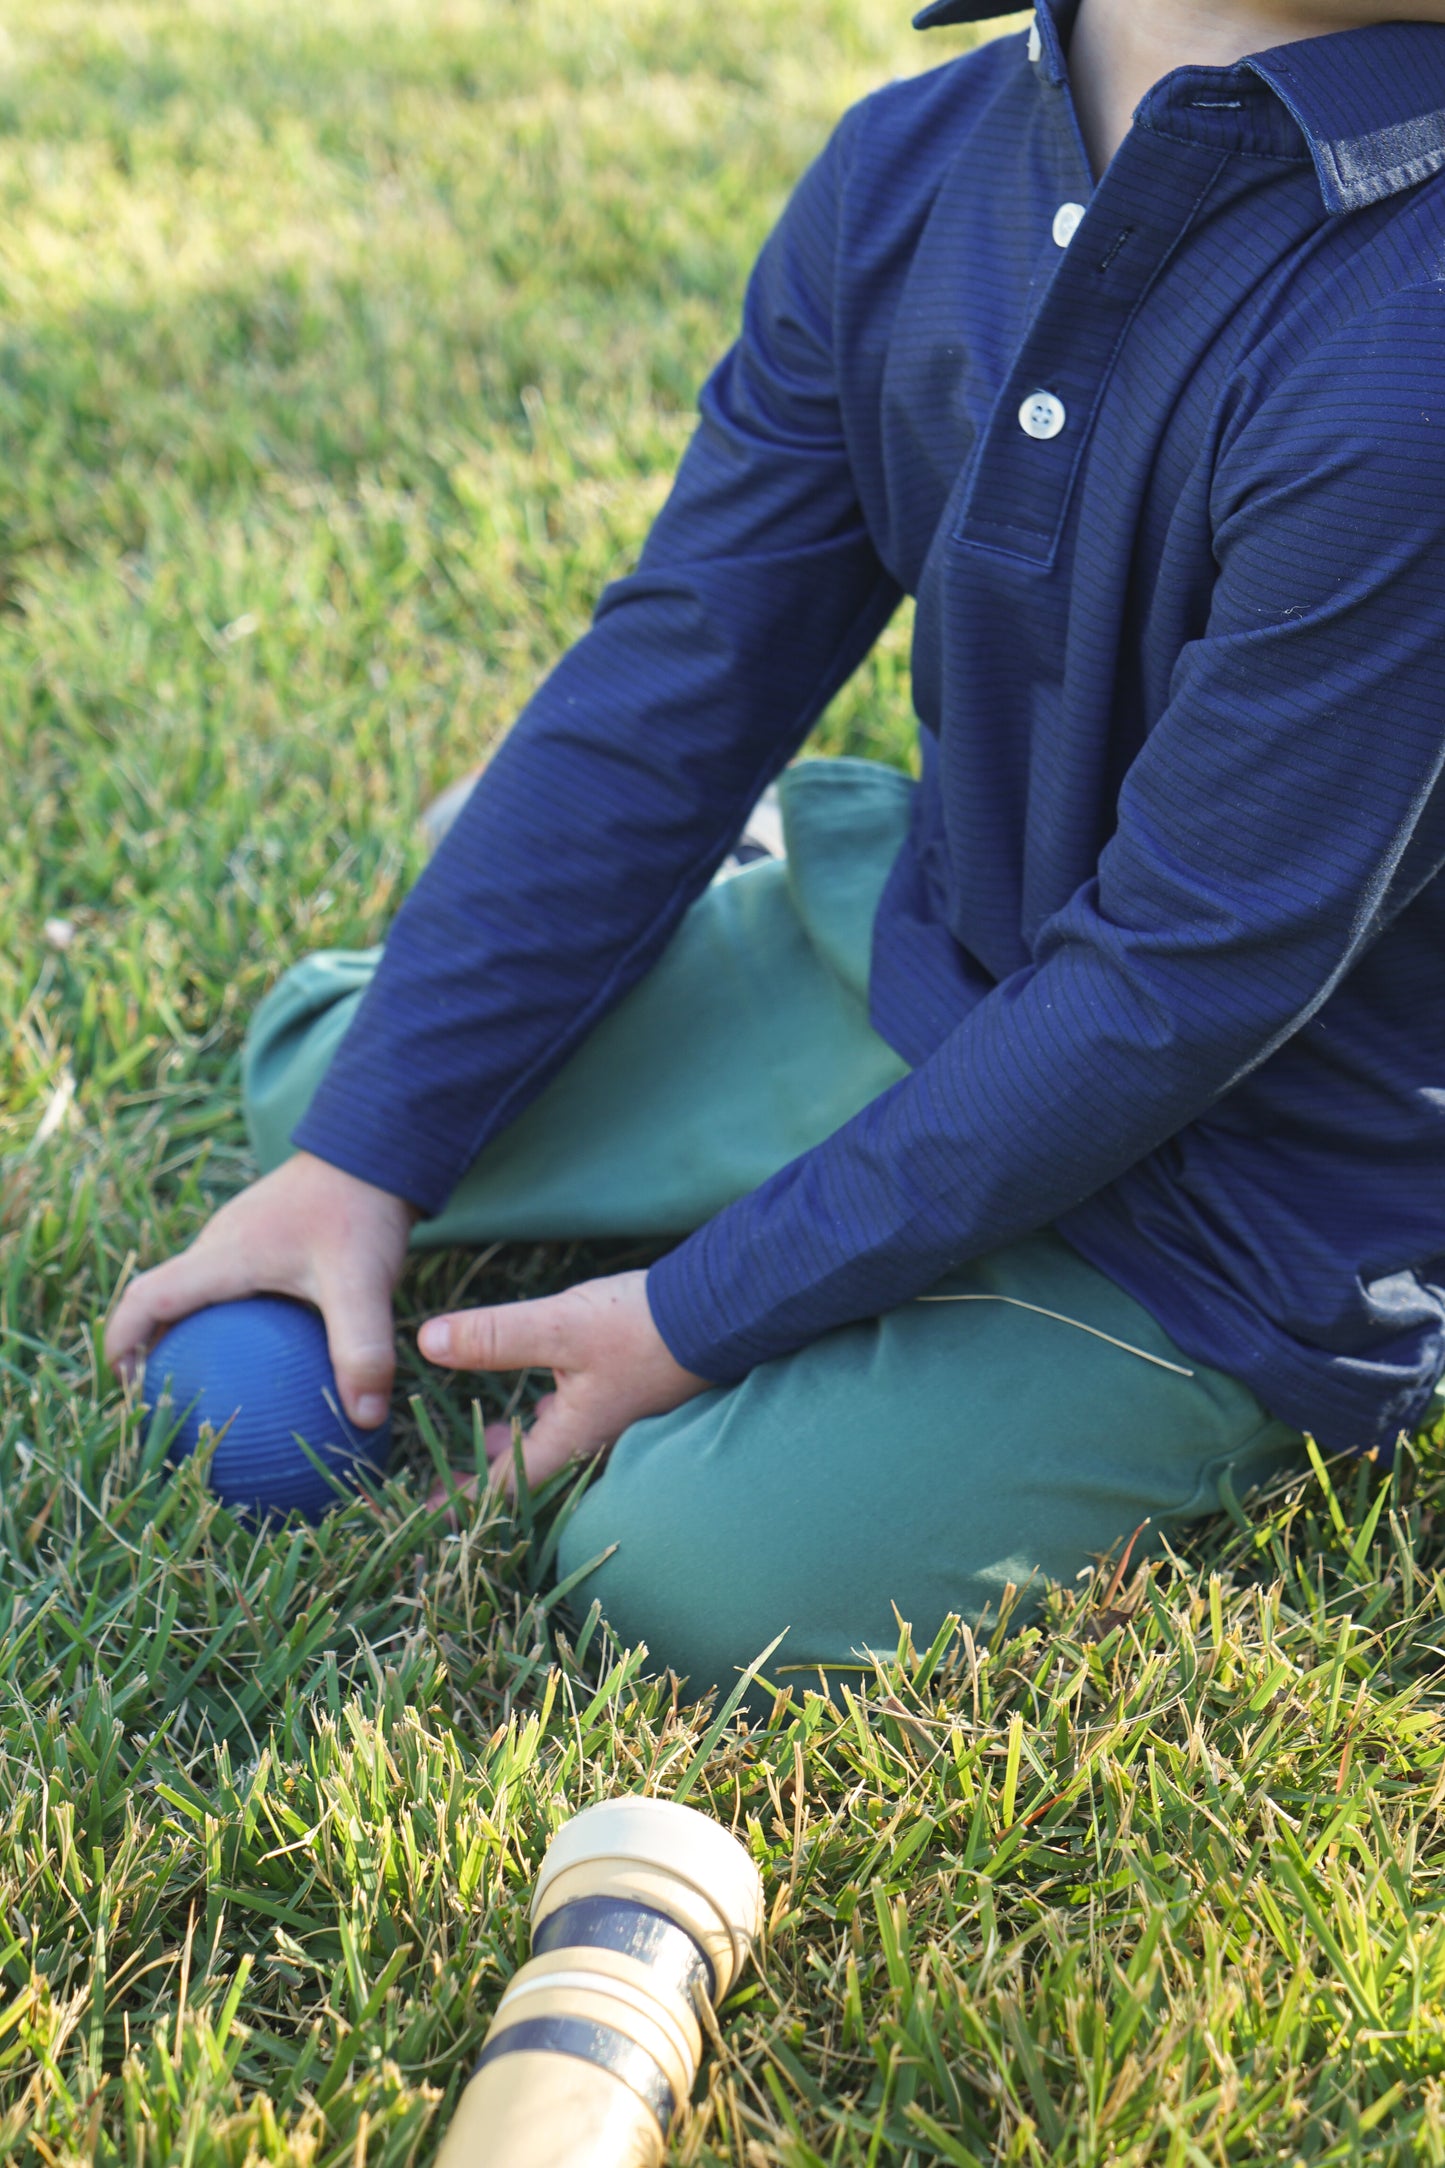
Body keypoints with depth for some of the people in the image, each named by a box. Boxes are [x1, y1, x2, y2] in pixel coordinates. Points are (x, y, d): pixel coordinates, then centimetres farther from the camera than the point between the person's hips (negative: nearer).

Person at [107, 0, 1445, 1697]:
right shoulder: (910, 169, -9)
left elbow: (1180, 984, -28)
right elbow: (671, 691, -4)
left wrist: (700, 1319, -20)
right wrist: (360, 1159, -7)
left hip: (1233, 1173, -6)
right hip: (914, 952, 7)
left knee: (685, 1567, -20)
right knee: (317, 1064, 9)